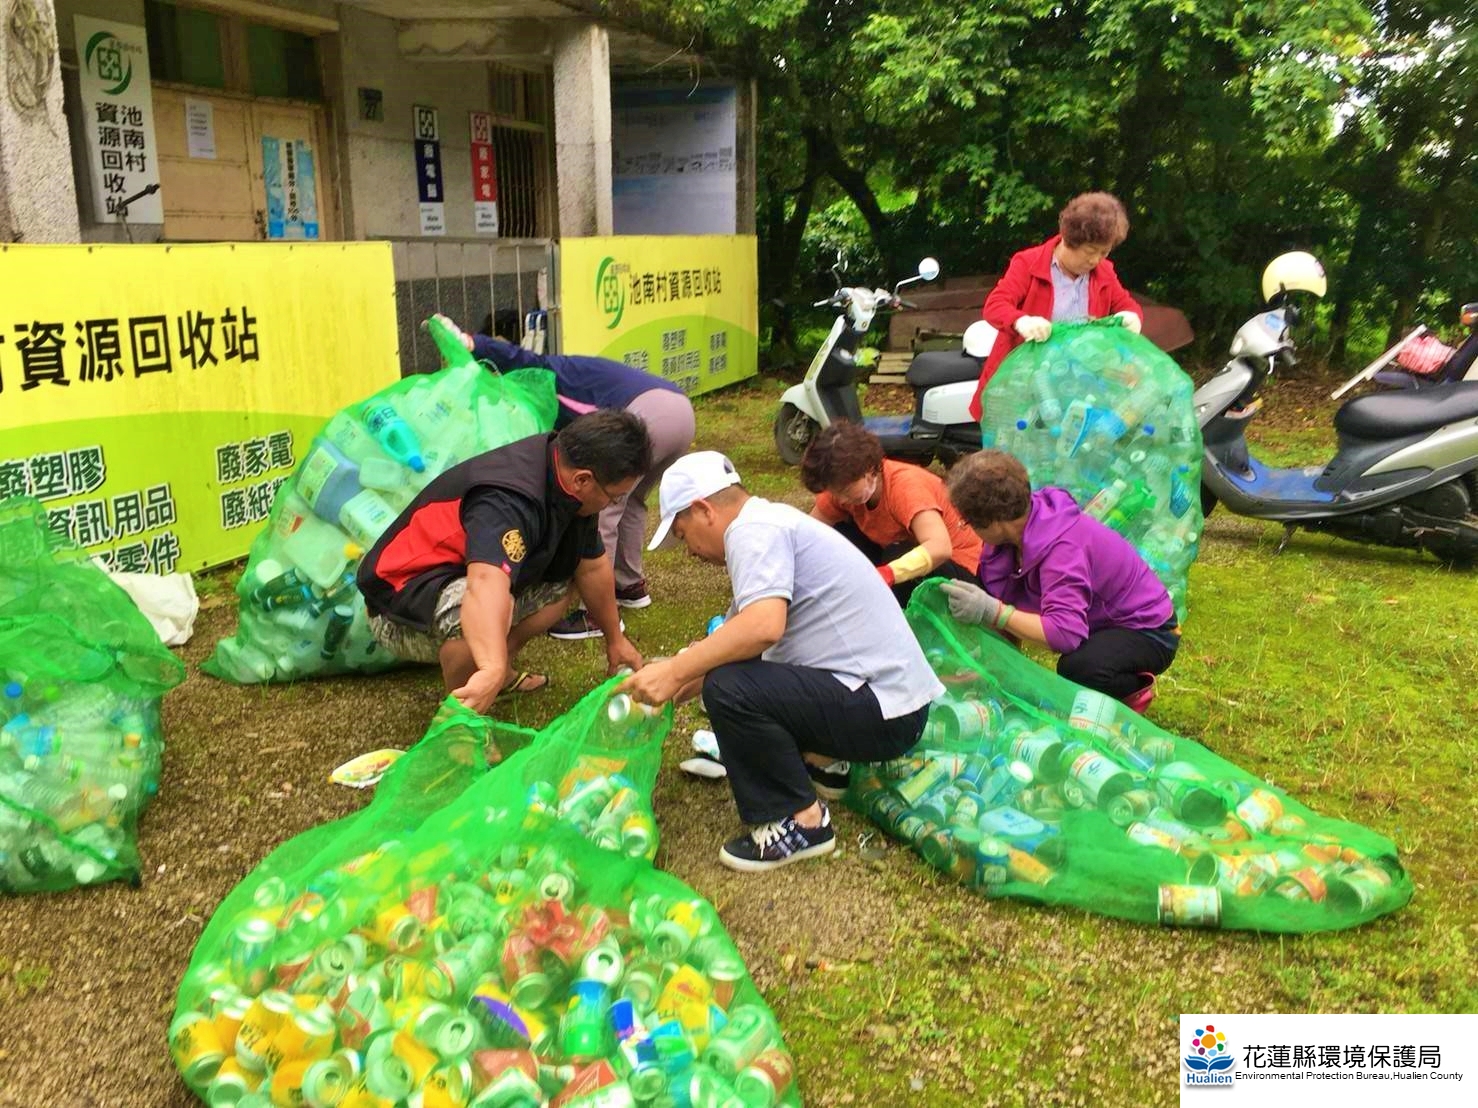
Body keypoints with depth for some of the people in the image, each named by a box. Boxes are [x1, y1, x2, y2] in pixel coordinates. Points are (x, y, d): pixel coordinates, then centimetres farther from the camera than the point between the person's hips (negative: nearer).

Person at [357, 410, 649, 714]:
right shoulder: (508, 502, -34)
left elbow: (592, 566, 8)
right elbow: (486, 583, -53)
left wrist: (615, 638, 18)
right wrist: (491, 669, -67)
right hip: (400, 607, -9)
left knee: (562, 579, 6)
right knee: (492, 605, -37)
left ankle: (502, 674, 8)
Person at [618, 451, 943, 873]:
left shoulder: (754, 529, -14)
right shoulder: (772, 522, 17)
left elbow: (763, 626, -31)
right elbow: (738, 631, 20)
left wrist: (675, 672, -22)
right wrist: (664, 693, 18)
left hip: (884, 711, -11)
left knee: (729, 688, -24)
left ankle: (800, 822, -7)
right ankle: (822, 764, 16)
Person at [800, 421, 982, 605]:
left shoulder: (905, 485, -30)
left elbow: (940, 548, -45)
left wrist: (885, 575, -57)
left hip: (958, 566, -6)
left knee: (898, 554, -36)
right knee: (839, 536, -13)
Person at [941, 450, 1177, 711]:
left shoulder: (1062, 548, -35)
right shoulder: (1019, 524, -10)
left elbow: (1067, 633, -44)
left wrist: (992, 611, -44)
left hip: (1147, 631, -8)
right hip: (1102, 623, 8)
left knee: (1078, 668, -40)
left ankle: (1134, 689, -5)